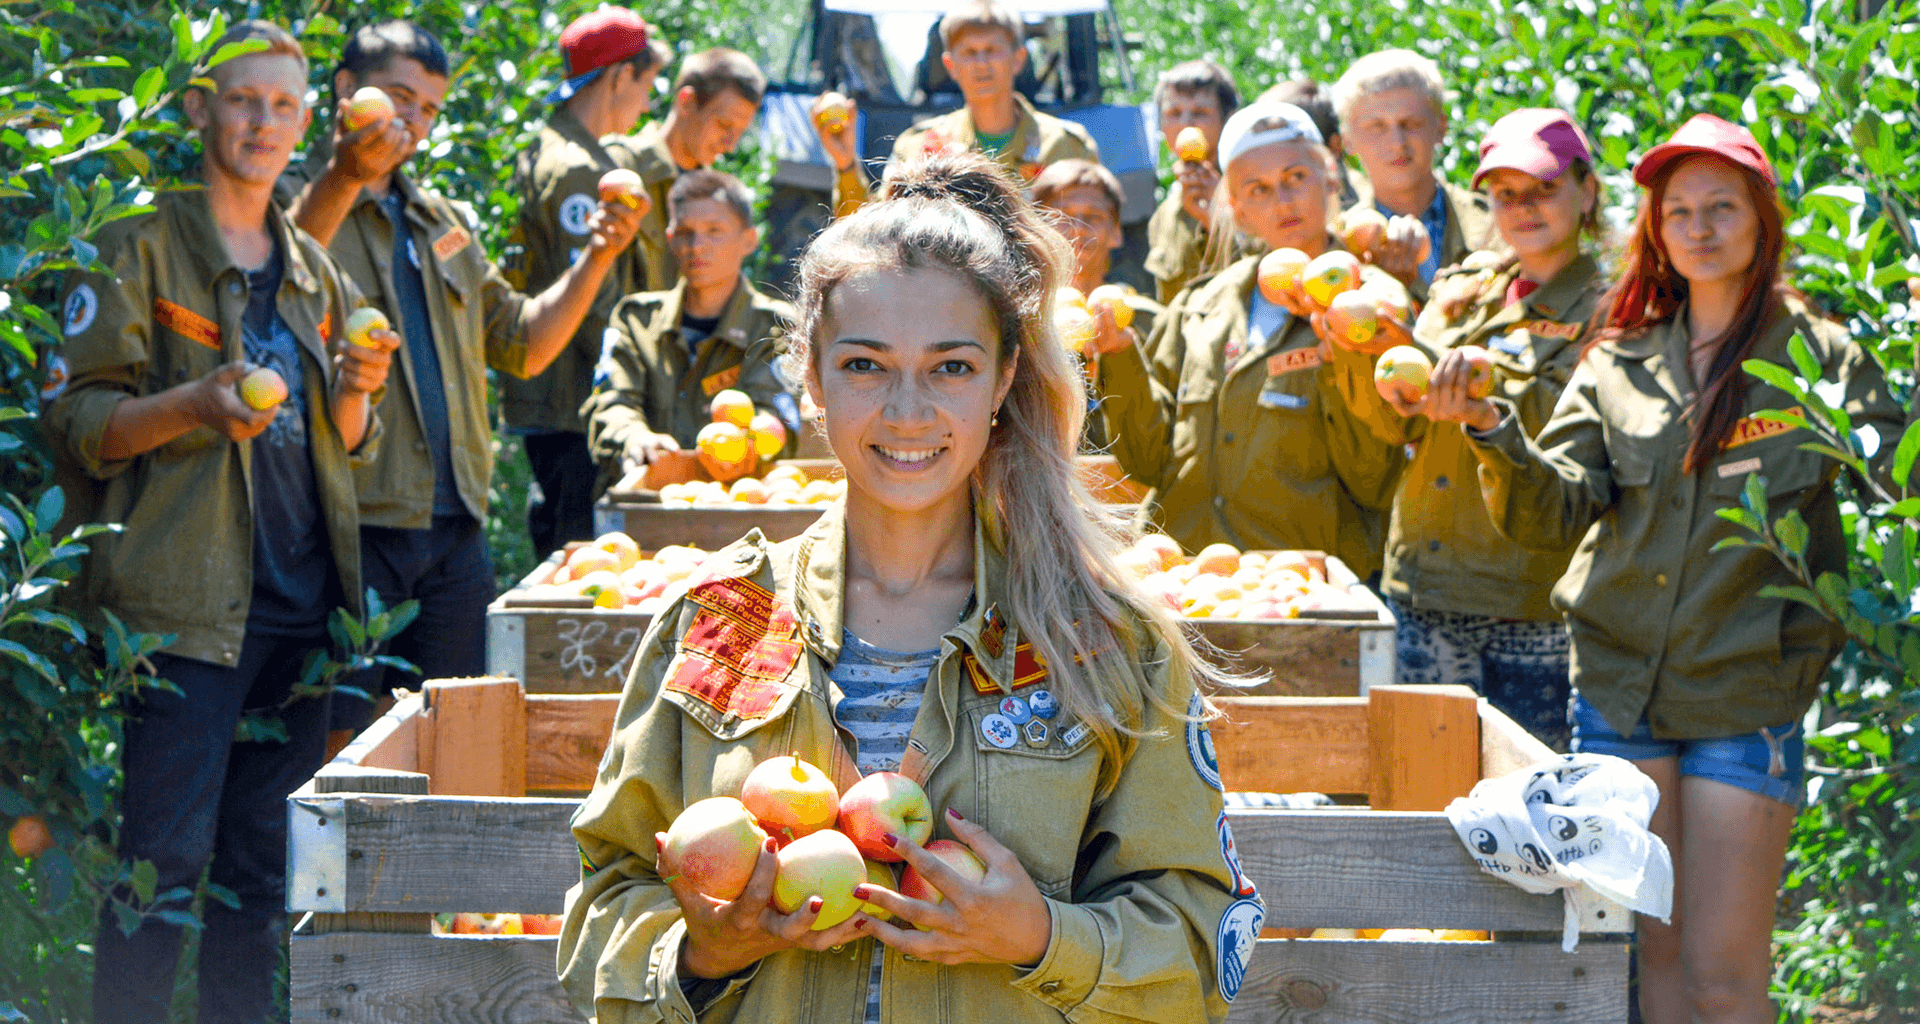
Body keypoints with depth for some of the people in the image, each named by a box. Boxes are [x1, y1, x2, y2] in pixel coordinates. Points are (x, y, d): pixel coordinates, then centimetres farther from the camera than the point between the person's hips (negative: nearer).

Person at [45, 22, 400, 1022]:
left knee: (266, 863, 8)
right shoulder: (141, 245, 0)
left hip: (301, 601, 6)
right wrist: (197, 404, -21)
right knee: (166, 854, -9)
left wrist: (356, 392, 0)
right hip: (186, 600, -6)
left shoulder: (312, 268, 18)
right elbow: (78, 422, -5)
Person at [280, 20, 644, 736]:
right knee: (337, 750, -5)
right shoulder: (299, 202, 0)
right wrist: (344, 176, -39)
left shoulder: (445, 225, 22)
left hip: (456, 533, 6)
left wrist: (597, 258, 10)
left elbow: (522, 344, 22)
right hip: (355, 523, -6)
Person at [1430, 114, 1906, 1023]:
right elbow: (1552, 509, -2)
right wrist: (1492, 428, -20)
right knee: (1661, 949, 11)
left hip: (1748, 700, -3)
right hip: (1621, 688, 3)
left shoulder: (1825, 360, 1)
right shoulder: (1619, 365, 9)